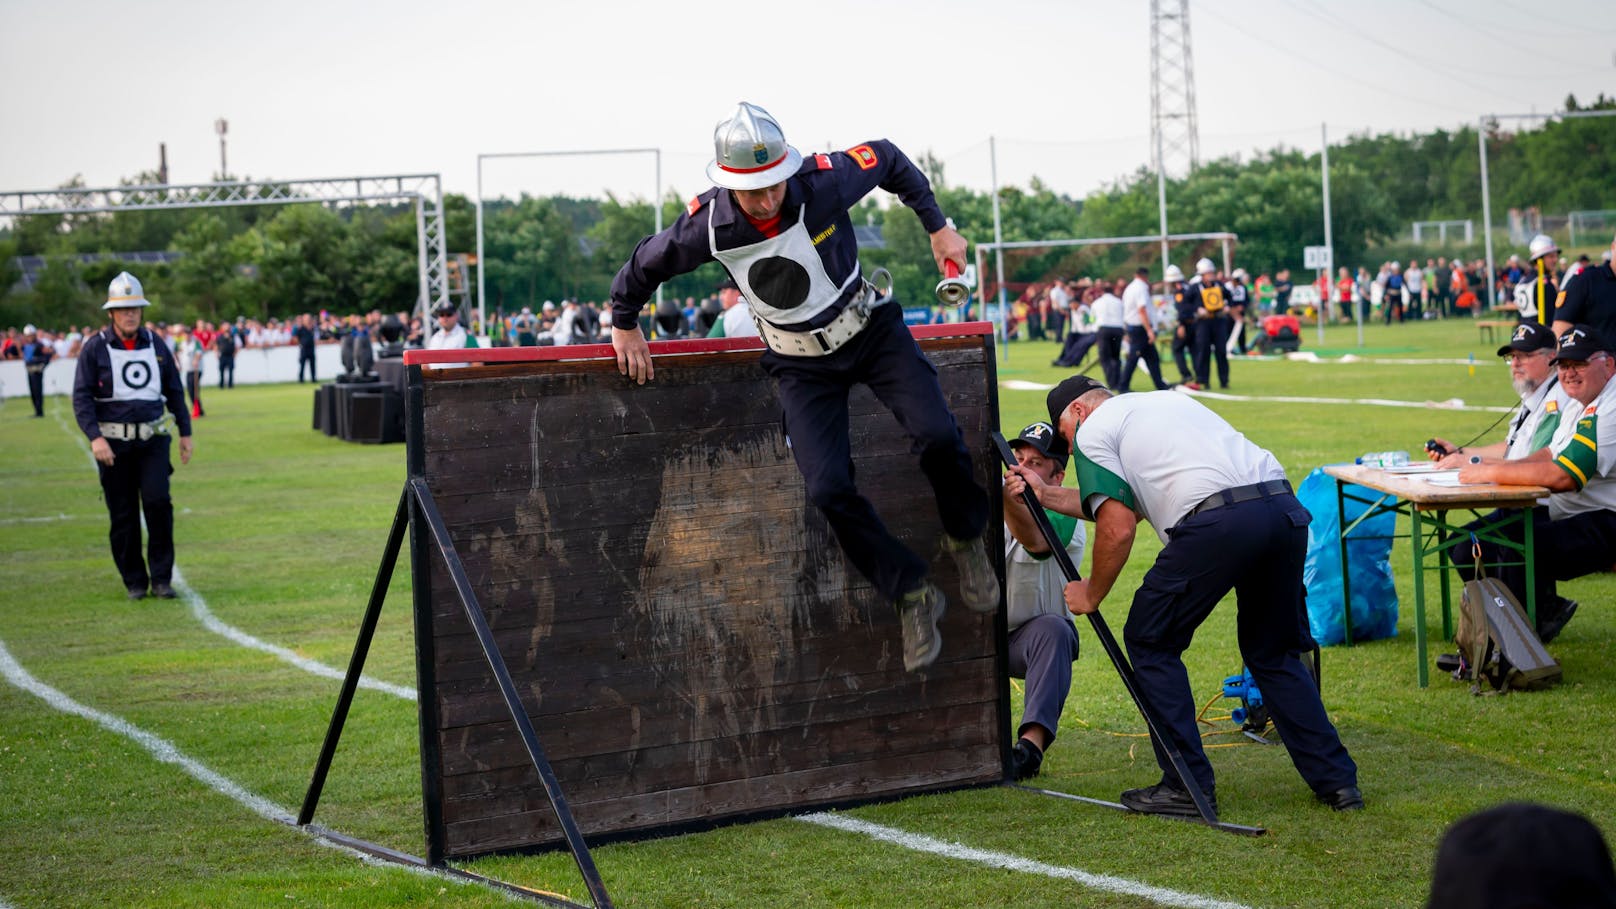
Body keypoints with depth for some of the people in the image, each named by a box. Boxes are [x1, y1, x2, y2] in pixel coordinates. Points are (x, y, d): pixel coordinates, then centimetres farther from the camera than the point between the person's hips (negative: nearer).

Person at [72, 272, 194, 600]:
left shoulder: (156, 343, 8)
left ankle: (161, 578, -6)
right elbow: (81, 397, -7)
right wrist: (94, 437, -19)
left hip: (153, 438, 2)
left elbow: (174, 390, 16)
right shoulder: (95, 348, -3)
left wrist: (185, 432, 13)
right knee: (123, 515, 1)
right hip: (113, 443, -2)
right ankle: (134, 582, 13)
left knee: (158, 501, -14)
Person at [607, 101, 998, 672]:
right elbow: (646, 264, 0)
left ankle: (965, 540, 8)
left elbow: (886, 159, -2)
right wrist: (623, 324, 12)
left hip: (870, 332, 0)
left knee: (937, 436, -22)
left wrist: (938, 226, 3)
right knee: (828, 488, -17)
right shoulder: (707, 225, -21)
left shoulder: (824, 182, -24)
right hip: (801, 365, 1)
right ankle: (912, 594, 2)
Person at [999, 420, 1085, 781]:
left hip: (1031, 635, -4)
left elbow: (1034, 539, -38)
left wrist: (1006, 500, -61)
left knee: (1052, 629, -35)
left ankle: (1032, 743, -45)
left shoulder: (1063, 515, -16)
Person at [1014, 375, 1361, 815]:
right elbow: (1124, 502, 41)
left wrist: (1091, 594, 18)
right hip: (1286, 507, 8)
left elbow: (1118, 528, 3)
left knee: (1150, 642, 11)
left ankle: (1187, 787, 10)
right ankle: (1337, 780, 18)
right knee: (1274, 653, 22)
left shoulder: (1092, 431, 12)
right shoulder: (1165, 400, 35)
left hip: (1218, 524, -8)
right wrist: (1047, 495, 47)